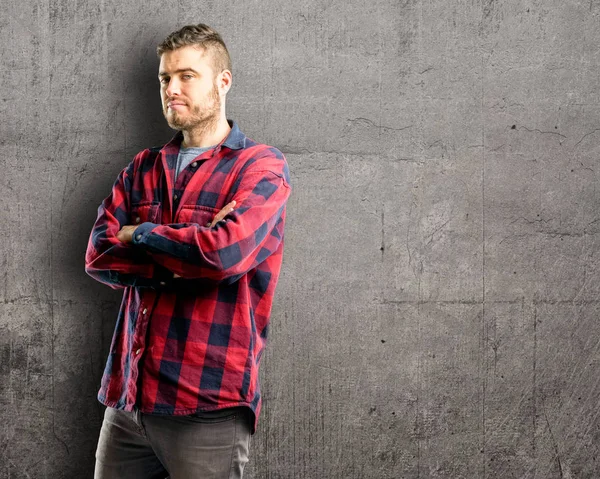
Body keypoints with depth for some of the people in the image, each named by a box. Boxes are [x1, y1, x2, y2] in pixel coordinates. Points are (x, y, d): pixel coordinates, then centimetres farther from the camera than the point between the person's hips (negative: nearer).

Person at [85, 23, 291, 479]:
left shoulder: (262, 167, -3)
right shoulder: (143, 168, 14)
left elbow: (226, 252, -21)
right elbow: (98, 257, 2)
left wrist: (140, 234, -5)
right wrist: (186, 259, -12)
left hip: (208, 406, -5)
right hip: (127, 395, 5)